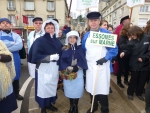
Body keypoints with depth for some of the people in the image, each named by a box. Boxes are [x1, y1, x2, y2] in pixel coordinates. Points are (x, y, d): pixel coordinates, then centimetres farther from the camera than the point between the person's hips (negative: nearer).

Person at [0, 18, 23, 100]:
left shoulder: (16, 35, 5)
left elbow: (20, 45, -13)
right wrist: (13, 43, -13)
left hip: (14, 59, 1)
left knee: (15, 76, 12)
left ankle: (16, 93, 29)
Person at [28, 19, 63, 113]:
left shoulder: (57, 41, 9)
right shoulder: (40, 40, -8)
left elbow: (61, 53, 11)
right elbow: (36, 55, -18)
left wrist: (58, 57, -9)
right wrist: (50, 57, -19)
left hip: (55, 68, 5)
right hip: (44, 68, -5)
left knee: (52, 86, 15)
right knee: (43, 87, 4)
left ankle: (49, 104, 36)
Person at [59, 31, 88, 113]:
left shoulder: (80, 49, 0)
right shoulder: (64, 49, 0)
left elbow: (83, 60, -4)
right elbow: (62, 61, -5)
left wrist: (77, 67, -19)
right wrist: (69, 68, -18)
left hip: (78, 72, 0)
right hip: (68, 73, 0)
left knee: (77, 89, 4)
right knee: (69, 89, 9)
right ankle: (71, 106, 31)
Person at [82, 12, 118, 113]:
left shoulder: (106, 33, -7)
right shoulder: (86, 35, 6)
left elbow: (114, 49, -10)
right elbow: (83, 50, 14)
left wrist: (105, 59, -22)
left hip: (102, 67, -4)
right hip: (90, 66, 4)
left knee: (102, 89, 5)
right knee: (91, 88, 16)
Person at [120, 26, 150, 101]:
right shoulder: (132, 41, -4)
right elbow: (129, 51, -4)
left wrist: (143, 58, -17)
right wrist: (124, 52, -25)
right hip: (135, 64, -1)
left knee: (142, 80, 15)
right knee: (134, 79, 11)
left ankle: (139, 93, 35)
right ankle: (130, 93, 30)